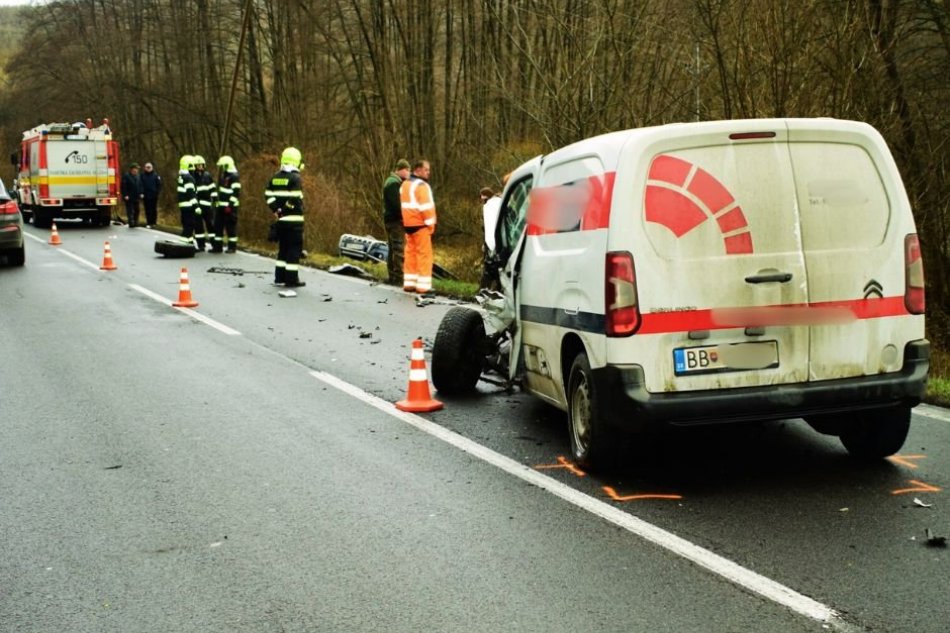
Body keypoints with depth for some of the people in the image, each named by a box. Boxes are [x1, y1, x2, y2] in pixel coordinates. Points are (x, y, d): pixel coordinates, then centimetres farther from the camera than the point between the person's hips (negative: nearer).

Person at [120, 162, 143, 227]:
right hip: (129, 197, -7)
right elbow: (123, 186, -14)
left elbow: (140, 185, 17)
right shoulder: (126, 176, -10)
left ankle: (135, 222, 20)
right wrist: (125, 195, -18)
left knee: (136, 210, 10)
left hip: (136, 197, 7)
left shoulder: (137, 176, 12)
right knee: (130, 211, -7)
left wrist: (140, 193, 7)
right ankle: (131, 223, -10)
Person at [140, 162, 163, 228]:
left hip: (154, 195, 0)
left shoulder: (155, 175, 1)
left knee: (154, 209, 7)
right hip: (146, 195, 0)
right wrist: (141, 193, -8)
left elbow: (159, 184, 0)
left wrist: (157, 192, -8)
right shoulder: (142, 175, 3)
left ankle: (154, 222, 18)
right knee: (148, 210, 1)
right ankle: (148, 223, 3)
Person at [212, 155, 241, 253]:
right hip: (221, 206, 10)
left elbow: (236, 193, -19)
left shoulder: (234, 177, -13)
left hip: (230, 207, -10)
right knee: (218, 226, 8)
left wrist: (230, 205, -22)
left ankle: (232, 247, 3)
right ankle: (217, 246, 13)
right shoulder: (224, 176, 17)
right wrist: (217, 203, 23)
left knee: (231, 227, -4)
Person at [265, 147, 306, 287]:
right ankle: (291, 279, -3)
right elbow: (294, 199, -20)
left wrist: (276, 209, 5)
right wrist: (286, 209, -6)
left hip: (281, 219, 7)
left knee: (283, 248, 16)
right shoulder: (295, 178, -12)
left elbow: (268, 195, 6)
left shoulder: (275, 177, 10)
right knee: (295, 249, -2)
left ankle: (279, 278, 18)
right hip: (294, 219, -7)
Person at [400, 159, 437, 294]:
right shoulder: (421, 185, -13)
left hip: (408, 224, 9)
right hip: (420, 224, -9)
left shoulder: (405, 184, 16)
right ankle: (423, 285, -7)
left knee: (411, 253, 13)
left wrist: (406, 221, 16)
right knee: (424, 253, -5)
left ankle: (409, 283, 14)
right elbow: (426, 207, -18)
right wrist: (430, 223, -11)